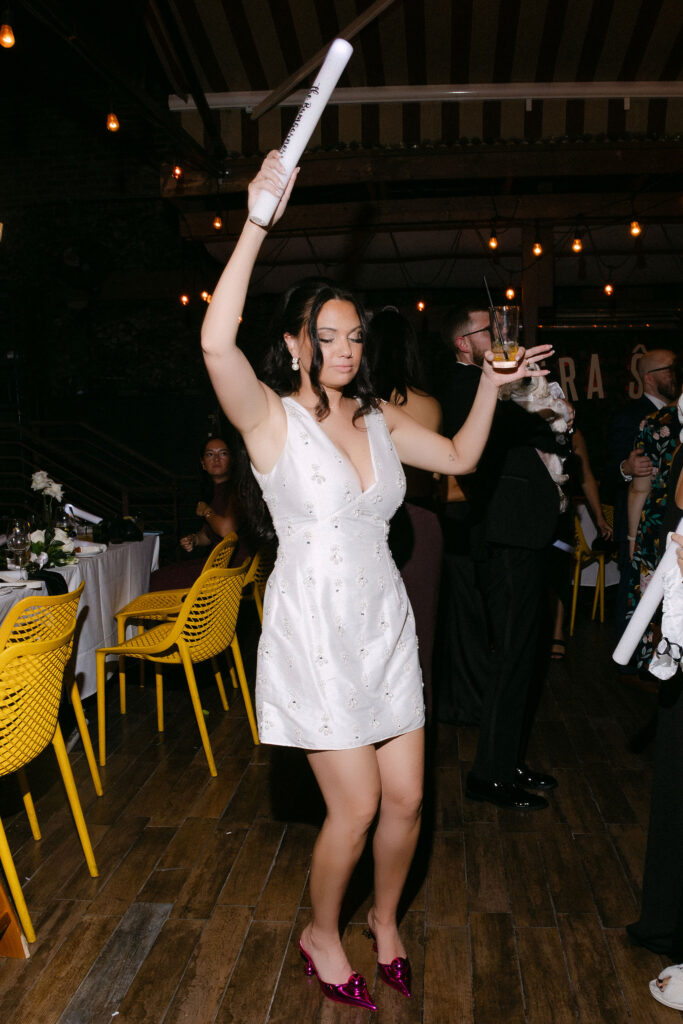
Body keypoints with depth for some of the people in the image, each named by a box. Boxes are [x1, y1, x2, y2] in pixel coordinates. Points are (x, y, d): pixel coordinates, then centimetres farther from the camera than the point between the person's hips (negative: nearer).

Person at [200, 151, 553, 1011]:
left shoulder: (378, 418, 7)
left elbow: (459, 457, 19)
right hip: (315, 631, -5)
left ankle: (385, 920, 40)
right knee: (356, 807, 0)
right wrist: (258, 222, -30)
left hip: (385, 624, 6)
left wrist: (491, 383, 7)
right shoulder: (271, 416, -10)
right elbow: (215, 342, -29)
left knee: (406, 796, 11)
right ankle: (321, 937, 30)